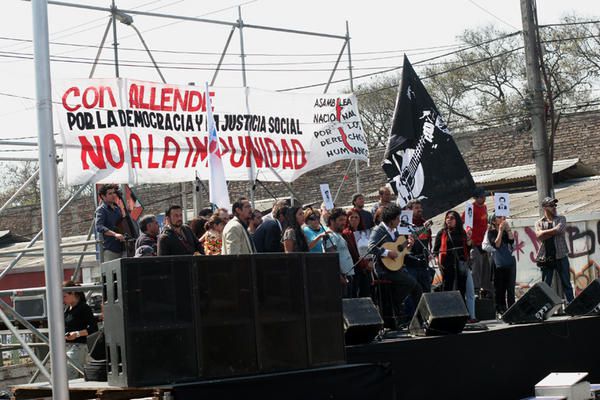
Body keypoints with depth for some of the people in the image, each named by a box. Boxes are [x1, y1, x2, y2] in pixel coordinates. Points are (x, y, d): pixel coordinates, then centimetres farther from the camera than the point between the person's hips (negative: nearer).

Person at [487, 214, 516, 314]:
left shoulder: (506, 231, 13)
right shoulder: (491, 232, 2)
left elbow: (512, 241, -3)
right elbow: (496, 244, -12)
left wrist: (508, 228, -5)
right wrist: (500, 230, -10)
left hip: (510, 263, 3)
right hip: (498, 264, -3)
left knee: (511, 288, 0)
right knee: (500, 289, 0)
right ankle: (501, 311, 5)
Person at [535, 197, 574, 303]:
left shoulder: (561, 219, 7)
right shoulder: (539, 223, 8)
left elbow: (557, 230, -13)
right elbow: (539, 237, -10)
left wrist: (544, 233, -6)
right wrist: (552, 232, -10)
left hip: (561, 256, 0)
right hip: (546, 258, 0)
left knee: (566, 284, 3)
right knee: (545, 286, 3)